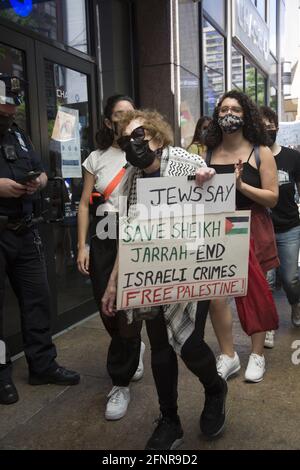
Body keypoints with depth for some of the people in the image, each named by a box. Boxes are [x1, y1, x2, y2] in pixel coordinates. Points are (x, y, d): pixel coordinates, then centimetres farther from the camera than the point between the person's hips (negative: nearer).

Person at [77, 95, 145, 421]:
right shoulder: (96, 158, 10)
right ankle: (134, 353, 39)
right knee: (106, 307, 8)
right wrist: (82, 246, 2)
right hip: (104, 239, 3)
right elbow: (84, 204, 9)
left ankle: (120, 383, 13)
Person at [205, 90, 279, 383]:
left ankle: (257, 355, 27)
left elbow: (272, 198, -6)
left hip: (252, 230, -2)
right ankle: (227, 355, 17)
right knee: (214, 294, -3)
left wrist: (240, 185, -19)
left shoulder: (260, 152, -1)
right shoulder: (208, 154, 6)